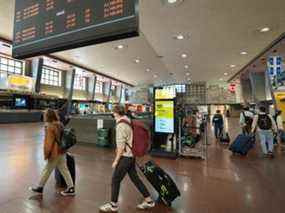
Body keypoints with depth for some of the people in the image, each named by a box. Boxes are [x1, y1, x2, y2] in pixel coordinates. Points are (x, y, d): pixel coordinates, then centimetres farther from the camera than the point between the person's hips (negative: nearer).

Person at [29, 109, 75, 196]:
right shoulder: (59, 125, 5)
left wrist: (46, 154, -5)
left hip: (55, 153, -8)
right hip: (61, 151, 8)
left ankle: (40, 187, 32)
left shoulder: (50, 127, -17)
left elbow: (49, 142, -15)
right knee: (64, 169, 12)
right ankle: (71, 188, 16)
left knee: (47, 170, 12)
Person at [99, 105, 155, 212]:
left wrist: (116, 160, -13)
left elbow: (121, 145, -21)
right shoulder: (128, 122, 7)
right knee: (135, 178, 18)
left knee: (115, 180, 8)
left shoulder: (121, 125, -19)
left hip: (125, 157, -9)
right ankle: (149, 201, 28)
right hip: (131, 156, 9)